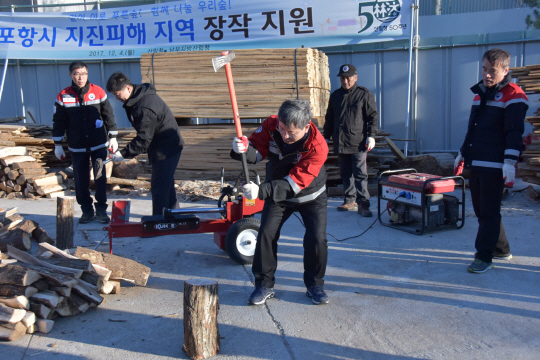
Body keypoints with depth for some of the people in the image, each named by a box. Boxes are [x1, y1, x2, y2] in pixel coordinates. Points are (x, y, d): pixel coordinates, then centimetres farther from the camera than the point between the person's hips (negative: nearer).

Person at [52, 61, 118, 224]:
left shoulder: (98, 92, -2)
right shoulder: (63, 96, -2)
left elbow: (108, 115, 5)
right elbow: (58, 122, 5)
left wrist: (113, 137, 4)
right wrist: (57, 145, 4)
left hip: (99, 145, -1)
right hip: (77, 148, 1)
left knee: (101, 178, 3)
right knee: (80, 180, 6)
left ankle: (101, 209, 15)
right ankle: (87, 210, 19)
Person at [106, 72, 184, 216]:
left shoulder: (144, 108, -28)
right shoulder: (141, 94, 5)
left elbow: (144, 139, -25)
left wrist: (124, 153, -21)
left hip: (165, 150, -11)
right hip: (170, 146, 11)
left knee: (159, 188, -4)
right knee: (167, 185, 21)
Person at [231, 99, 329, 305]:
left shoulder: (317, 147, -33)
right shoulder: (271, 125, -22)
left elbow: (296, 182, -37)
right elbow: (257, 151, -16)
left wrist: (261, 191, -47)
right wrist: (243, 149, -42)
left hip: (311, 196, -3)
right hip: (277, 194, 3)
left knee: (316, 239, -10)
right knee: (266, 234, -6)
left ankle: (314, 285, 14)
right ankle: (264, 285, 10)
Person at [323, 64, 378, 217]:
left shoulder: (364, 94, 1)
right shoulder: (335, 95, 15)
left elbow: (373, 116, 0)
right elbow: (329, 119, 22)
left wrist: (371, 135, -9)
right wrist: (326, 137, 19)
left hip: (358, 144, -5)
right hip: (340, 143, 5)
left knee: (360, 174, -6)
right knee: (345, 174, 9)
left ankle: (363, 204, -2)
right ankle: (350, 201, 18)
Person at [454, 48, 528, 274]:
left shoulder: (513, 97, -7)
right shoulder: (480, 93, 16)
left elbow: (514, 133, -14)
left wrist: (510, 163, -21)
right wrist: (462, 155, 24)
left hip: (494, 166, -8)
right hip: (475, 163, 8)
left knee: (489, 212, -4)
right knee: (481, 210, 13)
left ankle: (484, 257, 4)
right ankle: (501, 249, 27)